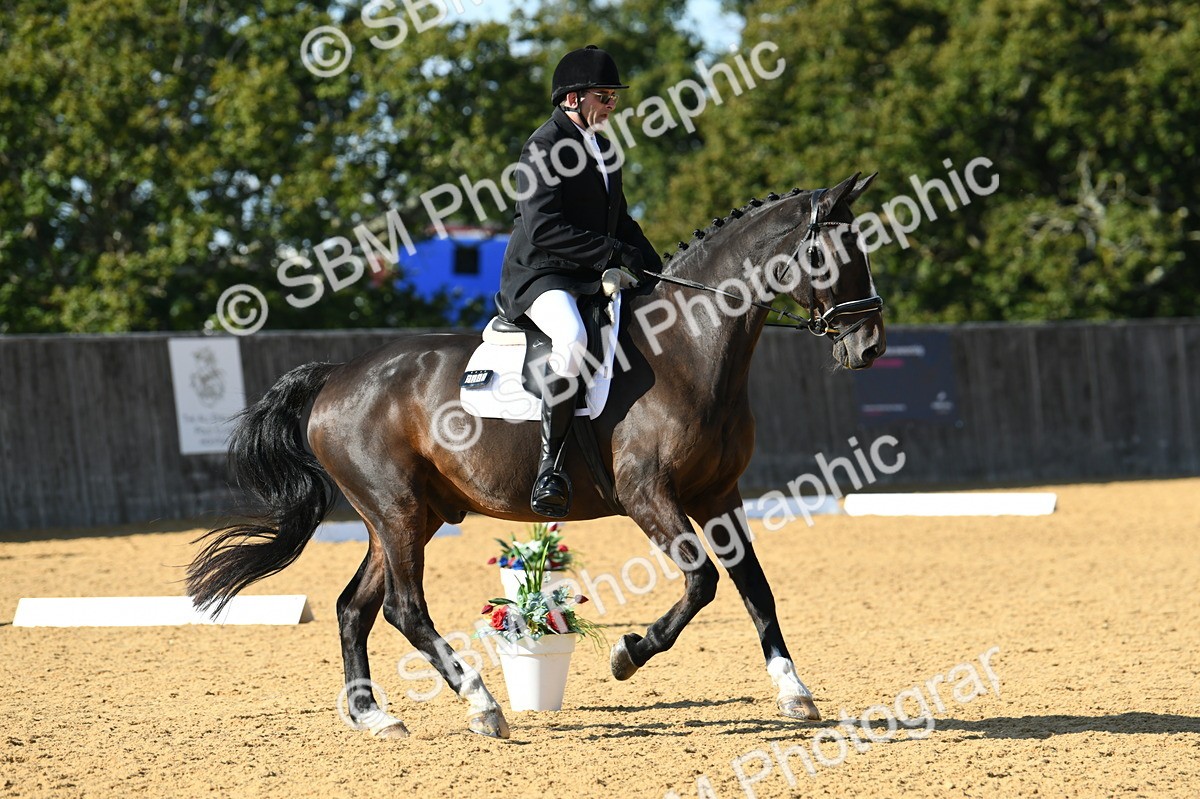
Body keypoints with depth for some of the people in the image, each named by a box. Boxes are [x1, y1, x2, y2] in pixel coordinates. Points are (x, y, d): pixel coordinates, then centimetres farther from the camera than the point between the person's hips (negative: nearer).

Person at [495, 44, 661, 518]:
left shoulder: (604, 149, 18)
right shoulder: (544, 148, -10)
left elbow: (620, 221, 26)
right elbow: (544, 230, -21)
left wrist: (655, 269, 10)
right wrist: (614, 253, -22)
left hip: (596, 280, 9)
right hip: (541, 277, -9)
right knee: (572, 338, -38)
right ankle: (550, 464, -33)